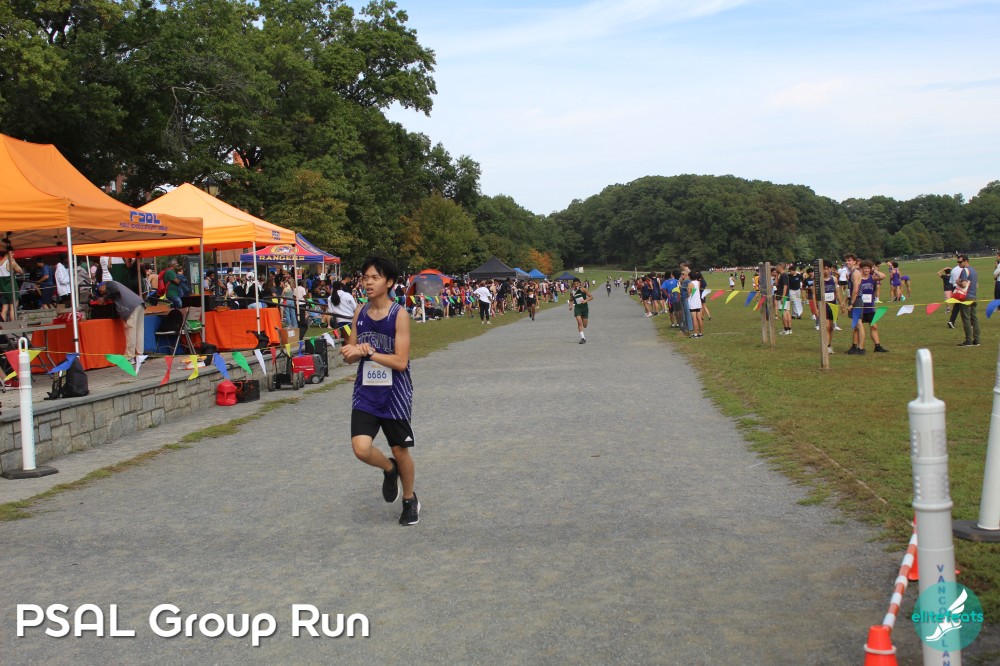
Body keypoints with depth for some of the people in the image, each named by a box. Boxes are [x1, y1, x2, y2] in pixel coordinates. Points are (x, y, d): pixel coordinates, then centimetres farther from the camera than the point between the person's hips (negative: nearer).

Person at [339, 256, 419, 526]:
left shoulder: (399, 314, -12)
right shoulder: (360, 313, 3)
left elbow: (401, 361, -17)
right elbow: (350, 354, 8)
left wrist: (367, 352, -22)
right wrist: (354, 351, -14)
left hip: (394, 393, -3)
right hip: (365, 392, 3)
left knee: (400, 450, 9)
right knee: (361, 448, -13)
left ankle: (410, 499, 34)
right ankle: (389, 469, 22)